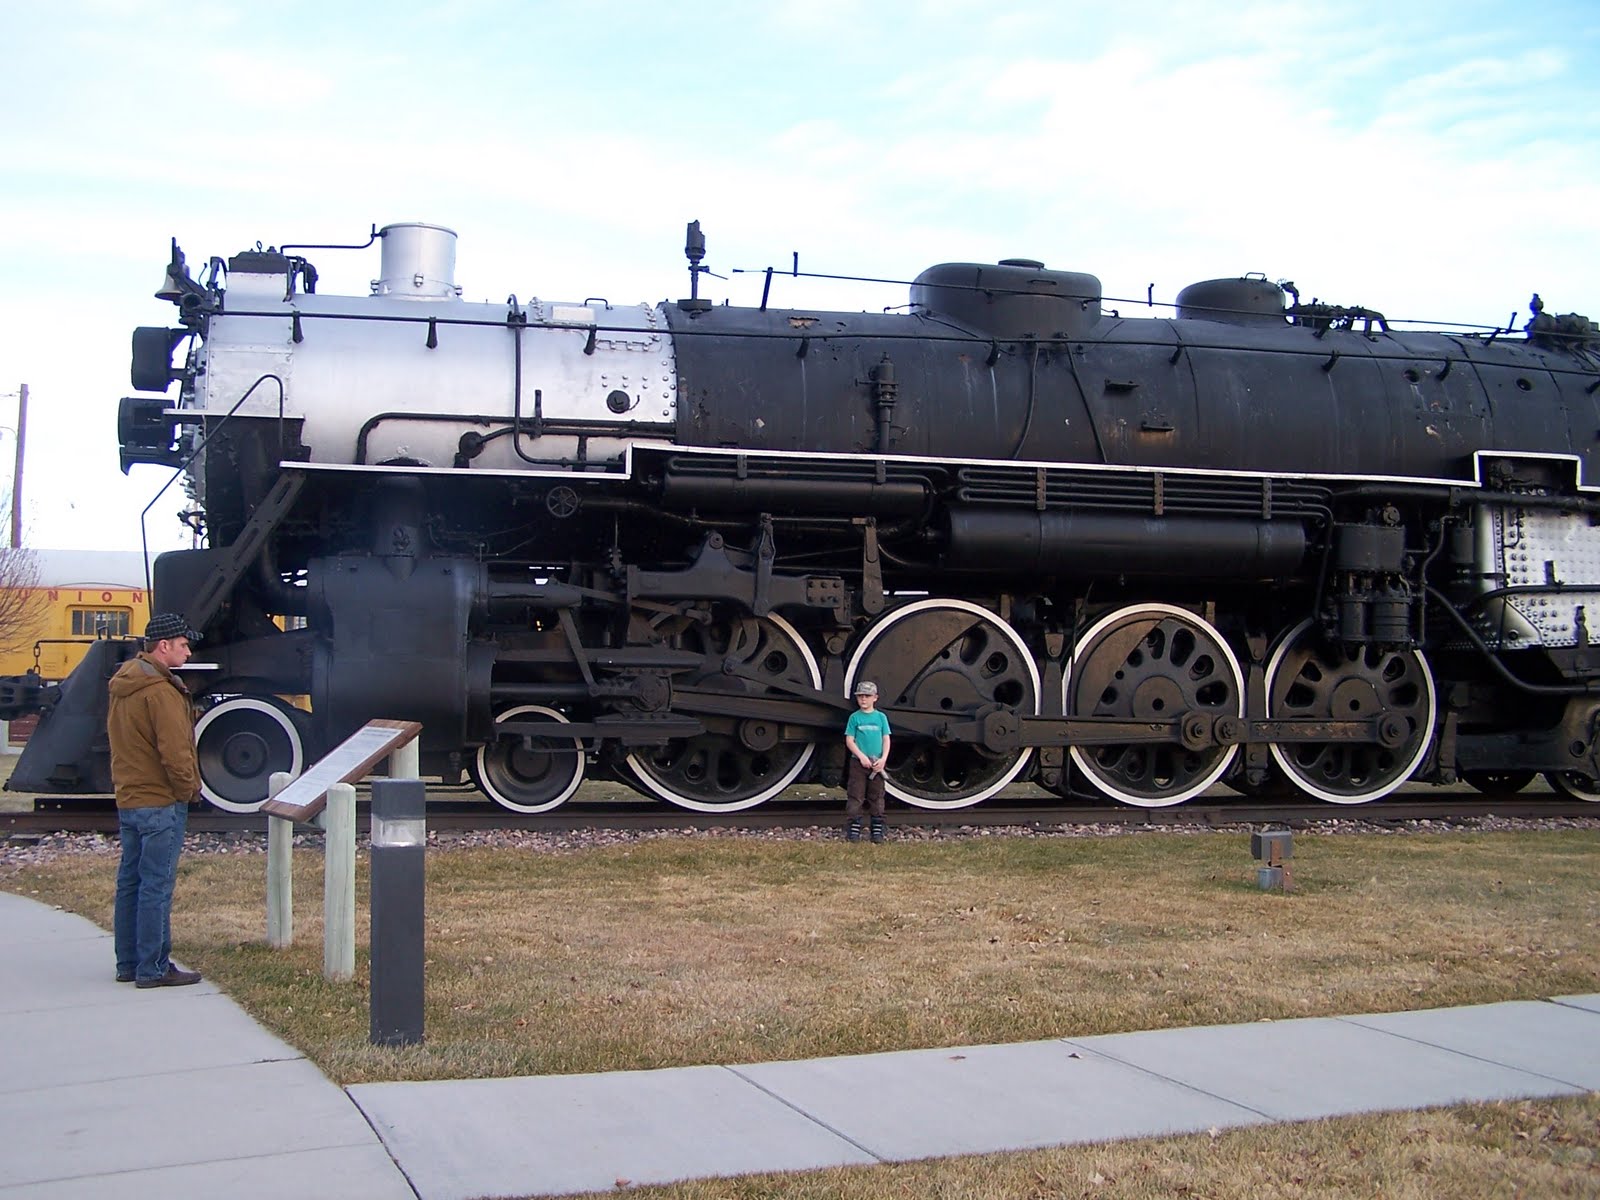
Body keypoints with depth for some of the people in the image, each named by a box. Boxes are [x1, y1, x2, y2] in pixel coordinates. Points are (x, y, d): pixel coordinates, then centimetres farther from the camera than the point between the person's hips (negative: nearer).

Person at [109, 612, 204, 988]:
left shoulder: (122, 686, 13)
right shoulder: (159, 691, -18)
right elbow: (175, 751, -21)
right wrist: (189, 787, -7)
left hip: (128, 799, 10)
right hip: (161, 802, -10)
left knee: (130, 882, 13)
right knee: (156, 887, -5)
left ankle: (127, 964, 20)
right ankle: (153, 968, -1)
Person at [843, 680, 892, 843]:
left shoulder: (881, 717, 6)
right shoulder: (854, 717, 1)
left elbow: (886, 739, 5)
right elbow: (849, 740, -2)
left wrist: (883, 759, -8)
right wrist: (861, 756, -13)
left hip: (877, 764, 2)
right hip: (858, 762, -2)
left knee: (877, 798, 7)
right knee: (855, 797, -2)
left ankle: (877, 831, 13)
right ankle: (853, 831, 1)